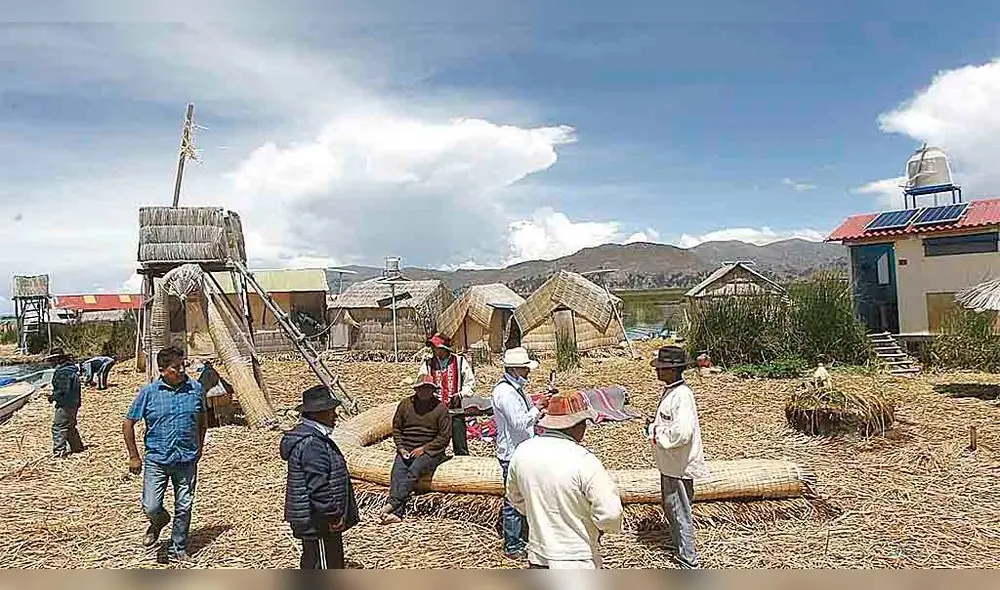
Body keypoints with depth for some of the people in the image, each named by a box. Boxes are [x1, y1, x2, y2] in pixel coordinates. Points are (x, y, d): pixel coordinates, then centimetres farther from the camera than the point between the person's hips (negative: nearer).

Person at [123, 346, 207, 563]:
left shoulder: (196, 389, -1)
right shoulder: (149, 392, -7)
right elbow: (128, 424, 2)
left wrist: (199, 447, 15)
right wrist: (134, 456, 2)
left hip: (187, 461, 2)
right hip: (157, 460, -1)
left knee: (184, 508, 10)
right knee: (150, 507, -5)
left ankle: (178, 548, 30)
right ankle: (159, 522, 32)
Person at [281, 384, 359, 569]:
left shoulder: (314, 436, 11)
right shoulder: (312, 444, -25)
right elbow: (319, 488, -27)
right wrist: (332, 516, -20)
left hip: (312, 519, 11)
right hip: (319, 521, -11)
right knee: (322, 566, 0)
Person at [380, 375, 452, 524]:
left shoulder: (440, 407, 0)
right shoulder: (405, 404, 9)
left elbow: (445, 436, -2)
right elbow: (396, 428, 15)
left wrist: (424, 448, -10)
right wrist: (401, 447, -1)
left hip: (431, 451, -3)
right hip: (406, 450, 3)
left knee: (414, 470, -30)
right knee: (397, 472, -24)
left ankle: (393, 503, -35)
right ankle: (396, 513, -33)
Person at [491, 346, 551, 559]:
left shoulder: (516, 388, 11)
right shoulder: (505, 392, -21)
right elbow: (520, 423, -26)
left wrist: (539, 407, 3)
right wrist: (537, 408, -17)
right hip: (512, 455, -10)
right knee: (514, 501, 2)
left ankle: (523, 538, 33)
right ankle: (512, 546, 14)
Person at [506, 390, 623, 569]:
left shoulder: (523, 451, -7)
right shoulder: (584, 461, -26)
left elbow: (515, 498, 8)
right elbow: (609, 515, -22)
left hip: (537, 557, 5)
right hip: (577, 564, -5)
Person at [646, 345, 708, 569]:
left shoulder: (682, 395, -25)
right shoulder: (670, 391, 6)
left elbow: (681, 433, -33)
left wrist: (655, 431, -20)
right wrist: (654, 424, 3)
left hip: (679, 466, -10)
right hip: (669, 464, 10)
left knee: (680, 512, 4)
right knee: (670, 508, 23)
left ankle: (688, 559, 20)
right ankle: (681, 548, 40)